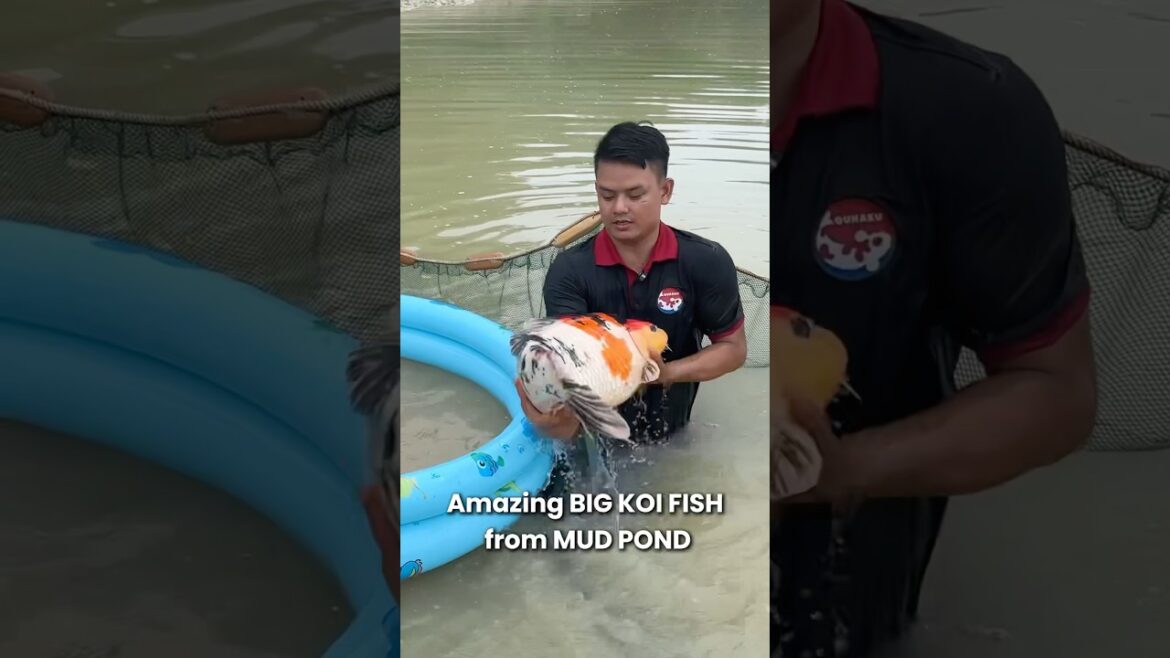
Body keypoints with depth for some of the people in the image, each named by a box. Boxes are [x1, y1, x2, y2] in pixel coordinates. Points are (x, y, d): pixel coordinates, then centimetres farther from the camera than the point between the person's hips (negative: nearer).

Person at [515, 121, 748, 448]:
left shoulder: (706, 262, -19)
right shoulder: (569, 273, -22)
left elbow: (733, 348, -8)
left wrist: (667, 372, -26)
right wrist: (552, 418, -55)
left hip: (671, 436, 2)